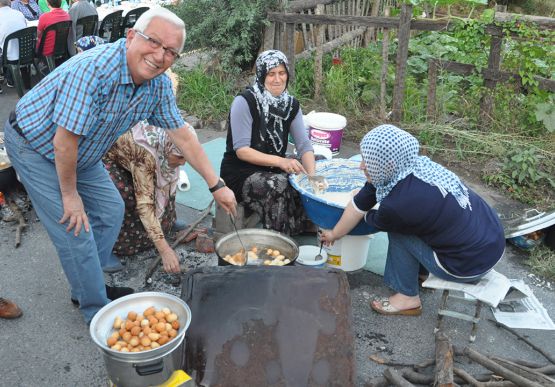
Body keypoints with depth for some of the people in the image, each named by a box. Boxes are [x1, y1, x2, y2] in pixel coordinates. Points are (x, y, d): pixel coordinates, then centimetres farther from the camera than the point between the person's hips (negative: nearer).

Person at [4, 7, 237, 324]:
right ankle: (96, 312, 13)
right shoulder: (94, 70, -37)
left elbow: (183, 135, -4)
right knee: (76, 232, -8)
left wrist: (216, 185, -3)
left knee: (111, 210, 14)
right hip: (36, 147, -8)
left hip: (80, 153, 8)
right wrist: (70, 195, -18)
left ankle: (89, 286, 33)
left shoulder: (159, 85, -12)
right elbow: (63, 142, -31)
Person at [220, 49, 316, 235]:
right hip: (241, 173, -6)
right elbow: (241, 150, -19)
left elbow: (304, 145, -3)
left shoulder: (291, 104, 3)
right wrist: (280, 161, -30)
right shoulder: (244, 101, -15)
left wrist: (312, 176, -23)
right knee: (281, 188, -30)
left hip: (273, 170, 6)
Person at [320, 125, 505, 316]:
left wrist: (368, 213, 19)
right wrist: (334, 234, 19)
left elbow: (377, 221, -3)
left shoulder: (399, 203, -30)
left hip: (472, 264, -7)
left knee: (397, 230, -3)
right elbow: (360, 203, 5)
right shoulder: (409, 165, -8)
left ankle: (408, 297, 10)